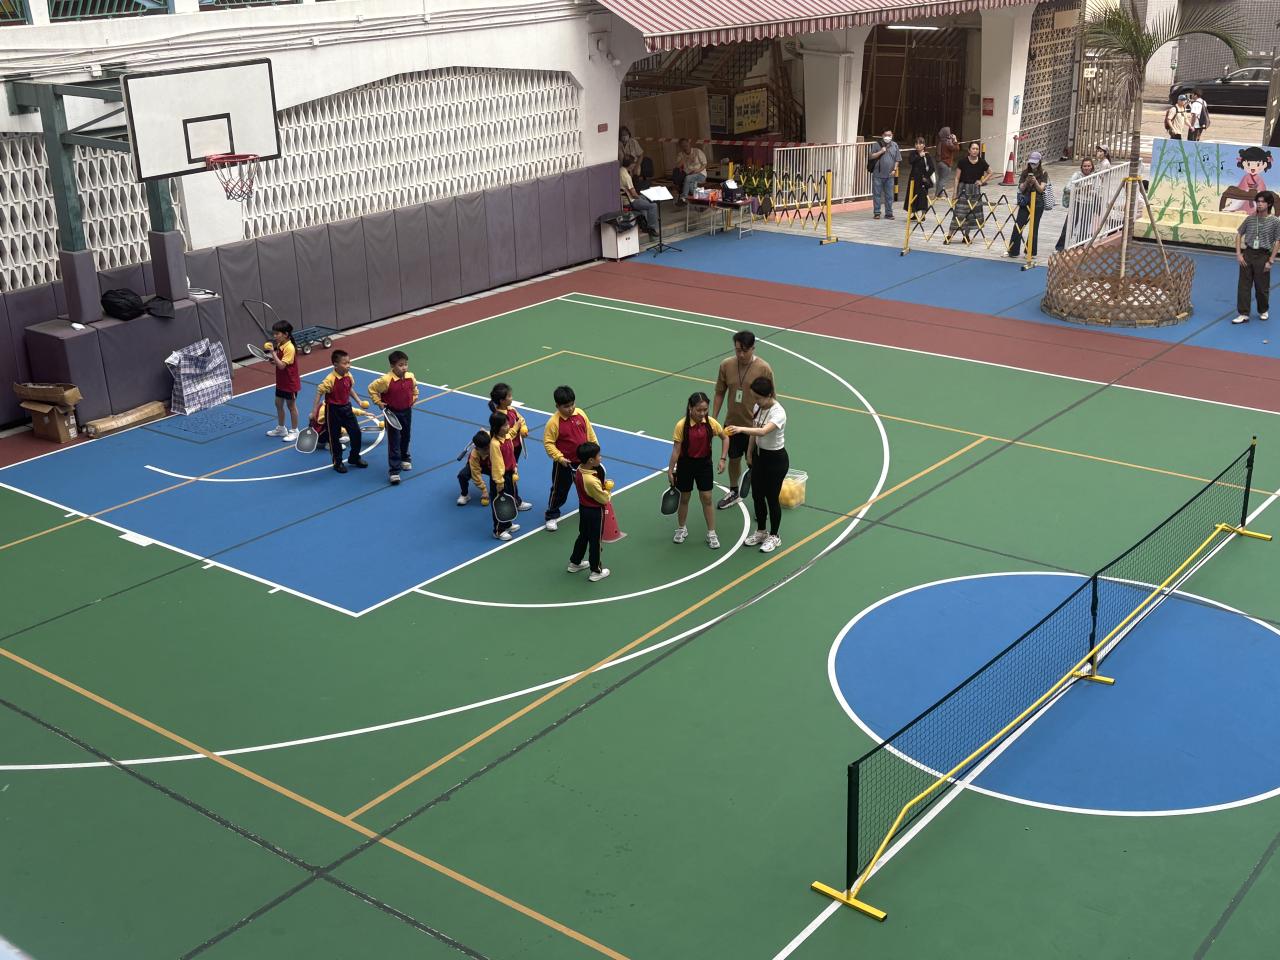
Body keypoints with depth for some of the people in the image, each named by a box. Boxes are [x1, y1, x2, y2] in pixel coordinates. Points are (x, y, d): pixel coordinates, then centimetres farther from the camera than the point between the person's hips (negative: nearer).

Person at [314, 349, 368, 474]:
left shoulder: (348, 376, -3)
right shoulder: (330, 379, -25)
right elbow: (319, 392, -19)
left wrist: (359, 401, 16)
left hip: (346, 408, 6)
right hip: (333, 410, -6)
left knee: (356, 432, 10)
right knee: (334, 437, 6)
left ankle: (354, 458, 29)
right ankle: (337, 462, 22)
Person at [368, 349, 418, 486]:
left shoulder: (411, 377, -7)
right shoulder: (386, 380, -23)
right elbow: (372, 388, -11)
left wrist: (414, 398, 10)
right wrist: (378, 402, -12)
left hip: (407, 411, 5)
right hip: (393, 413, -5)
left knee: (405, 438, 23)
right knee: (394, 442, -5)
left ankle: (405, 458, 48)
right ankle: (394, 471, -3)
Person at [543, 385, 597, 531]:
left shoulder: (580, 413, -7)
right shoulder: (554, 422, -22)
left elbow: (590, 433, 5)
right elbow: (548, 442, -17)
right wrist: (559, 457, -24)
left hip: (583, 459, 5)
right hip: (565, 463, -5)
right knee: (560, 490, 7)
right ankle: (551, 516, 23)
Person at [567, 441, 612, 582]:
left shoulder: (579, 471, -8)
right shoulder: (591, 481, -34)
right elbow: (604, 499, -22)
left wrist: (602, 485, -4)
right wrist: (607, 491, -3)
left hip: (583, 508, 8)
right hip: (595, 512, -8)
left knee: (583, 536, 26)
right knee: (595, 541, 8)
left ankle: (574, 563, 41)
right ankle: (595, 571, 22)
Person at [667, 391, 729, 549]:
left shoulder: (711, 422, -12)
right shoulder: (681, 425, -19)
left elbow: (725, 437, 4)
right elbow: (676, 449, -13)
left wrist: (723, 459, -1)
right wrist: (670, 470, -9)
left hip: (704, 464, 1)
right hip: (686, 464, -1)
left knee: (707, 499, 5)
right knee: (684, 498, 14)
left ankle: (711, 534, 16)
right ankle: (681, 529, 34)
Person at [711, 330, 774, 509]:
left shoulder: (764, 369, -16)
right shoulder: (726, 365, -7)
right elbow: (720, 394, 3)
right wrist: (713, 419, 3)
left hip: (754, 426, -4)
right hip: (732, 423, 4)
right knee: (733, 459, 20)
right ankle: (733, 493, 41)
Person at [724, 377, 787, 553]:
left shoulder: (778, 412, -27)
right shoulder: (758, 407, -2)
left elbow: (763, 431, -45)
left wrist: (742, 429, -58)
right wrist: (750, 454, 18)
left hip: (776, 460, -8)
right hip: (759, 456, 8)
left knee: (771, 498, 5)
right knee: (757, 495, 16)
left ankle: (774, 537, 23)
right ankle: (760, 532, 34)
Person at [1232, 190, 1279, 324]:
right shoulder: (1250, 219, 1)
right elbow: (1239, 234, 8)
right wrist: (1238, 254, -1)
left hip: (1263, 256, -2)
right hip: (1248, 254, 2)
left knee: (1262, 287, 8)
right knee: (1243, 285, 1)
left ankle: (1263, 311, 31)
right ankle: (1243, 314, 7)